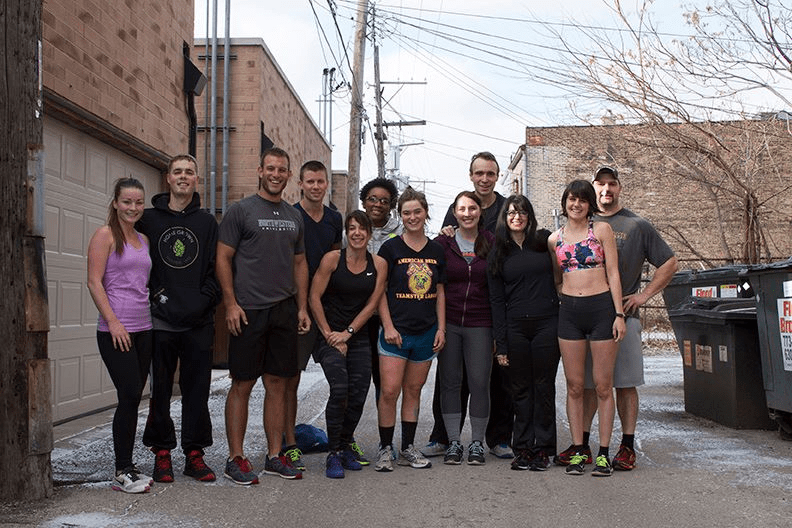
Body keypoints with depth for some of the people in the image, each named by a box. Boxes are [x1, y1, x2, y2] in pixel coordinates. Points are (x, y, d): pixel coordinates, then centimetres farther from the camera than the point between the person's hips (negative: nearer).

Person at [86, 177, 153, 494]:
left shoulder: (143, 239, 16)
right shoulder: (105, 235, -3)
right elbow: (94, 283, -10)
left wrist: (155, 318, 15)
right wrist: (113, 322, -16)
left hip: (143, 329, 7)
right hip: (115, 331, -7)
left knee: (133, 397, 8)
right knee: (130, 395, -10)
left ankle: (127, 466, 17)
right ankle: (122, 473, -1)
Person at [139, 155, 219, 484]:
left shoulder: (207, 222, 9)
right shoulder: (148, 219, 6)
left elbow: (217, 269, 4)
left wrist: (204, 301, -9)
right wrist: (153, 296, -6)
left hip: (199, 323, 1)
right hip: (160, 321, -1)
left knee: (197, 391, 5)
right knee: (160, 390, 5)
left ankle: (194, 454, 15)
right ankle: (162, 453, 17)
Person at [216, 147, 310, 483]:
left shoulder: (294, 216, 16)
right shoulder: (241, 210, -1)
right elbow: (223, 258, -4)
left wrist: (302, 307, 12)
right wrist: (231, 303, -12)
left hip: (285, 312, 5)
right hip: (249, 312, -5)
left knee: (278, 385, 9)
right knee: (242, 385, -1)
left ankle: (275, 456, 17)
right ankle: (236, 458, 8)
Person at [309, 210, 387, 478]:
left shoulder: (379, 264, 3)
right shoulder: (332, 258, -6)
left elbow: (372, 304, 2)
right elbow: (314, 297, -6)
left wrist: (348, 332, -5)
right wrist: (328, 334, -7)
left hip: (358, 336, 4)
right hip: (329, 335, -3)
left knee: (359, 393, 0)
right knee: (339, 389, -18)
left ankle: (346, 446, 21)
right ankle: (334, 454, -6)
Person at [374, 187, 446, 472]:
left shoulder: (436, 251, 9)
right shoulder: (390, 248, -2)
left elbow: (440, 292, 13)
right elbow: (380, 291, -3)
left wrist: (441, 328, 6)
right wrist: (388, 326, -11)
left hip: (426, 332, 4)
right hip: (396, 331, -3)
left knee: (413, 390, 11)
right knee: (389, 391, -8)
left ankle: (408, 448, 20)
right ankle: (385, 449, 5)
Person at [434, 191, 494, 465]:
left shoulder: (492, 244, 4)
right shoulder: (442, 244, 3)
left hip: (480, 324, 0)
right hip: (448, 322, 1)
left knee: (480, 383, -1)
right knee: (449, 382, 4)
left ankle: (477, 443, 13)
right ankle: (453, 442, 15)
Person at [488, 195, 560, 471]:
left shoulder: (545, 241, 4)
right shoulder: (498, 253, 7)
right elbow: (497, 300, 5)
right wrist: (501, 344, 0)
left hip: (547, 324, -1)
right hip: (515, 328, 1)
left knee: (544, 387, 3)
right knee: (521, 389, 6)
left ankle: (543, 448, 12)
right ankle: (523, 448, 15)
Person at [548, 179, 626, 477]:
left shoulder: (602, 230, 2)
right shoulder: (555, 238, 10)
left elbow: (613, 273, -1)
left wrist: (619, 314, -6)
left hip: (601, 308, -3)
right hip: (569, 311, 3)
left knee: (603, 385, 1)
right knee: (574, 386, 5)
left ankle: (603, 453, 9)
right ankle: (577, 451, 12)